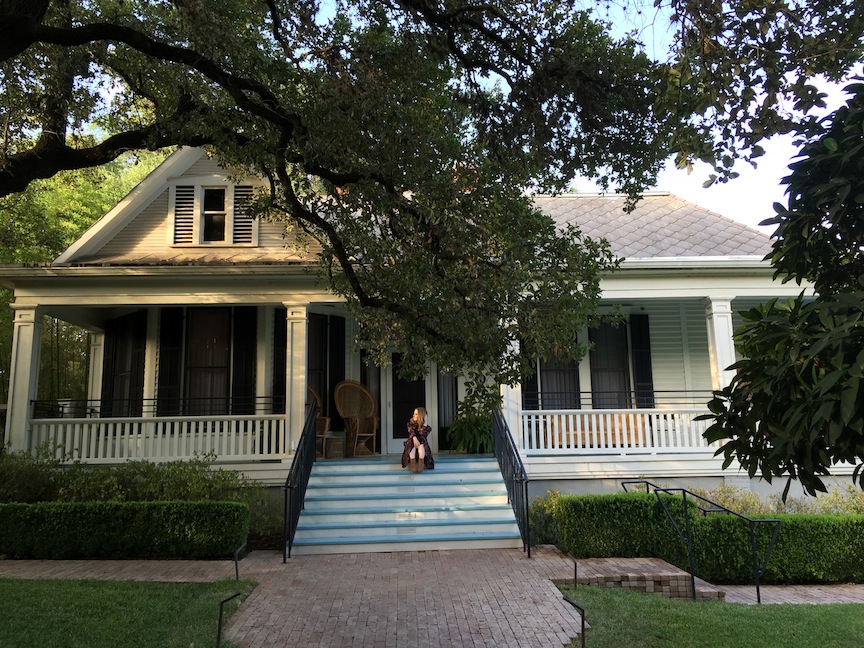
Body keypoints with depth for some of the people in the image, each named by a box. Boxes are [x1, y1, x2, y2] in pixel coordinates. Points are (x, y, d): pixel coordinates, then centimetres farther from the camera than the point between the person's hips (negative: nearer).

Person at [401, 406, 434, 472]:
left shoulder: (426, 426, 3)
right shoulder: (411, 423, 6)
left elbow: (423, 434, -17)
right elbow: (411, 432, -14)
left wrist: (425, 423, -14)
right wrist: (414, 438, -36)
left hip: (422, 441, -1)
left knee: (421, 445, -38)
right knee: (412, 444, -37)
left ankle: (421, 463, -47)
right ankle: (413, 463, -46)